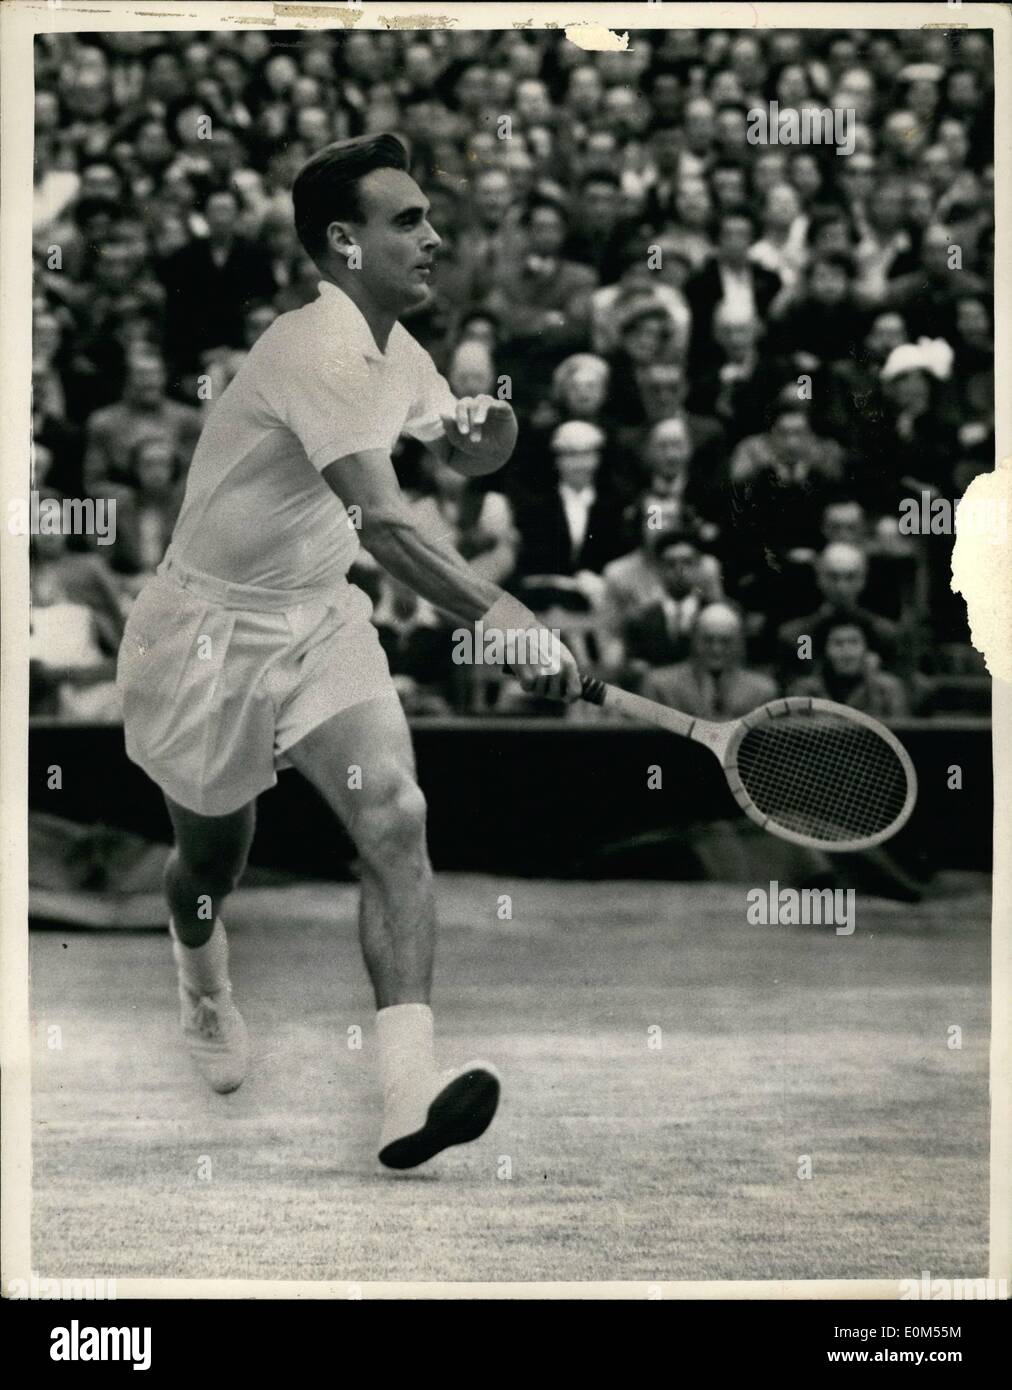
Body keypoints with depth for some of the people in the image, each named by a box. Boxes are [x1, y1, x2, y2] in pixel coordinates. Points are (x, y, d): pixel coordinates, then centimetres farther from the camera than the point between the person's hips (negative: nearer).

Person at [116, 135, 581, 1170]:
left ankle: (409, 1093, -28)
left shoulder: (390, 346, 2)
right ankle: (203, 984, 53)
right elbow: (382, 523, -39)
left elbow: (464, 454, 21)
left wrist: (485, 429, -4)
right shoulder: (324, 350, -26)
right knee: (213, 857, 14)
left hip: (318, 618, 7)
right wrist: (498, 616, -51)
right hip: (211, 631, -7)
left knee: (394, 817, -17)